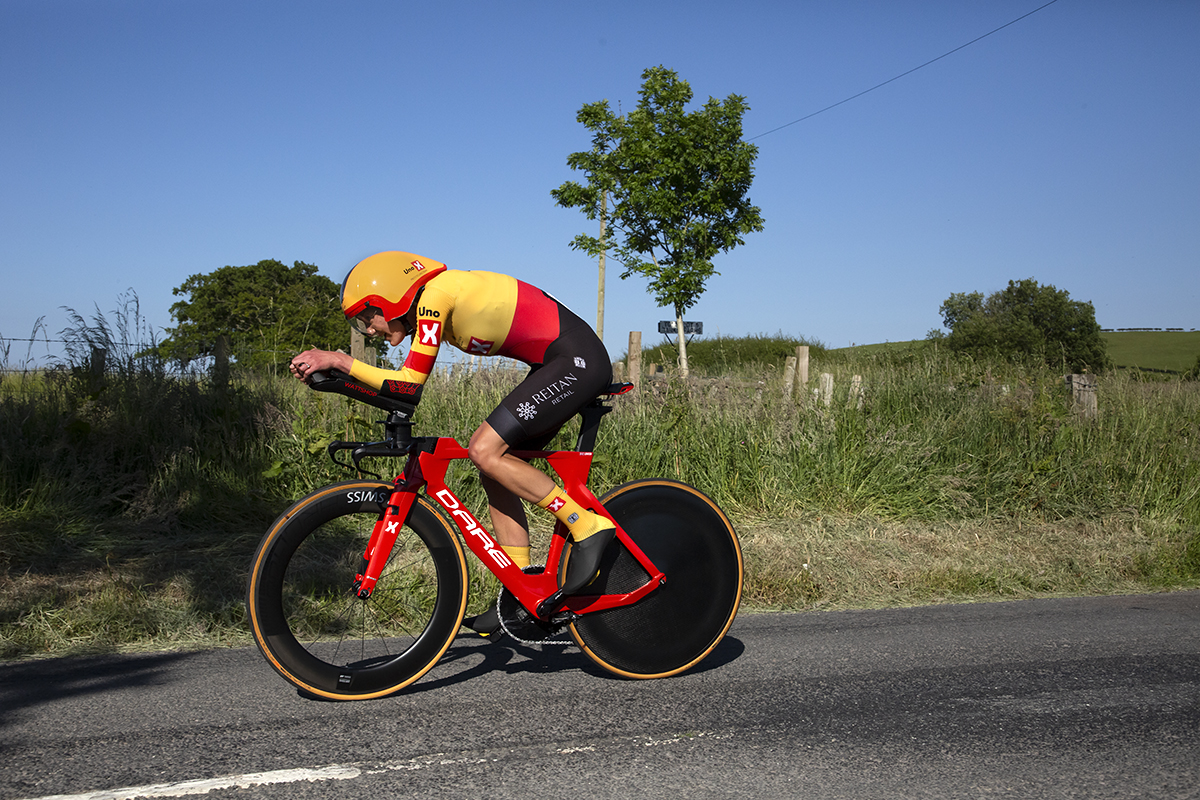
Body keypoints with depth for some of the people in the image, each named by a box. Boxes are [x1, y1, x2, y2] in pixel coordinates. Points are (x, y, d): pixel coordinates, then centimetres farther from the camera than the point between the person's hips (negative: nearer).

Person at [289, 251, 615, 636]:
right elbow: (405, 389, 16)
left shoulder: (435, 295, -15)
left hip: (577, 360, -10)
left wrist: (338, 359, -15)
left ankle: (587, 526, -8)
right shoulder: (430, 306, 13)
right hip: (563, 363, 10)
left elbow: (410, 387, -20)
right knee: (494, 471, 6)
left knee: (485, 451, -16)